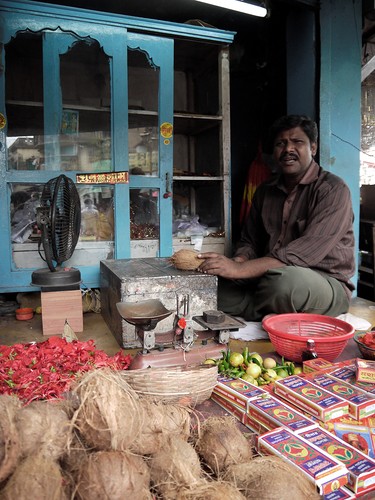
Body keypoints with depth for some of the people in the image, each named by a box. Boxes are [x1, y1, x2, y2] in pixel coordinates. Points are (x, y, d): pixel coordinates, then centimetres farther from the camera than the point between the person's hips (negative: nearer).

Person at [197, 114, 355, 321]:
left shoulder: (333, 190, -10)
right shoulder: (265, 191, 11)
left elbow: (306, 252, -23)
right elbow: (250, 242, 11)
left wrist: (239, 269, -30)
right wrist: (237, 262, -14)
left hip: (327, 283, -4)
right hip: (270, 278, 5)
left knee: (286, 280, -38)